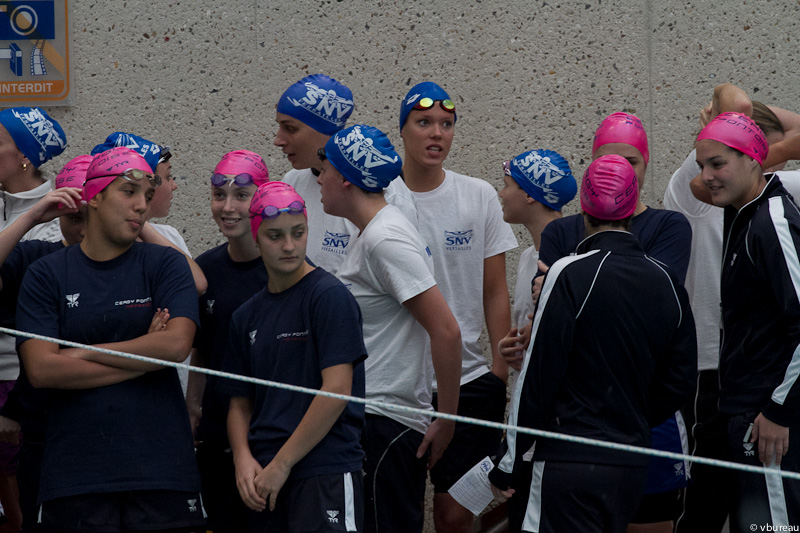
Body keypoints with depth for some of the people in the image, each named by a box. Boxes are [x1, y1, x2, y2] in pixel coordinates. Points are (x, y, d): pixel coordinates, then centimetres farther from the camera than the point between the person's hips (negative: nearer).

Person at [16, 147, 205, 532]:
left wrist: (83, 354, -5)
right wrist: (144, 360, -5)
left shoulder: (164, 265, 8)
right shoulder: (46, 275, 7)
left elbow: (177, 344, -8)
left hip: (160, 470, 0)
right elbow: (41, 370, -6)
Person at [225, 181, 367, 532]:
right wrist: (244, 459, -2)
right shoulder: (246, 316, 14)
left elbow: (337, 390, -12)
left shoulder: (330, 296, -5)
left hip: (325, 475, -6)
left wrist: (281, 465, -12)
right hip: (265, 479, 6)